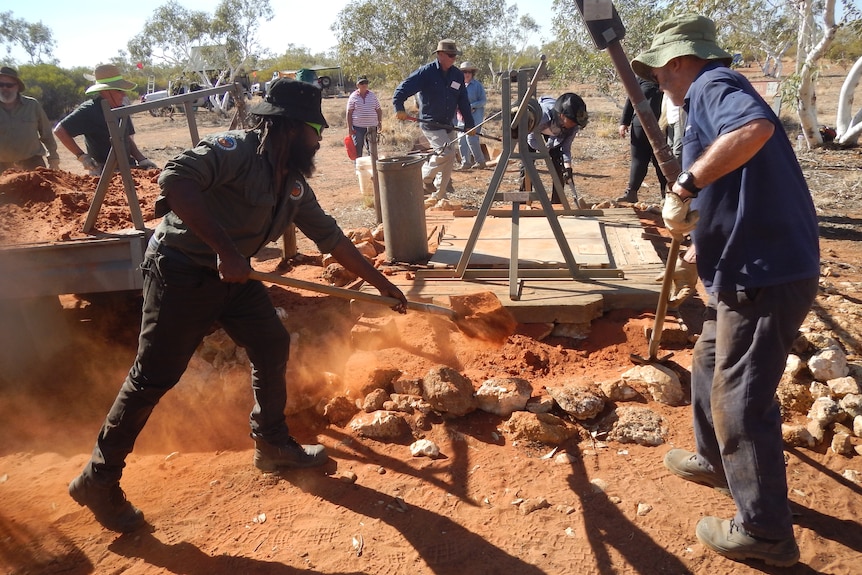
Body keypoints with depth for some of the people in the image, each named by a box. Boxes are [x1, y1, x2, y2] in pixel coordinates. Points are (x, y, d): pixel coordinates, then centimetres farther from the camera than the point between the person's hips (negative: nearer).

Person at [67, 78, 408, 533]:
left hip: (232, 274, 9)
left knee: (272, 347, 8)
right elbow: (175, 178, -35)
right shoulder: (236, 150, -20)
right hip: (180, 272, -8)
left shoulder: (294, 184, 5)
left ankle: (273, 445, 26)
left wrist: (382, 284, 13)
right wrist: (224, 249, -38)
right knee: (154, 376, -3)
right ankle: (98, 480, 16)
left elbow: (330, 237, 11)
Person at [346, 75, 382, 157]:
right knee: (358, 148, 0)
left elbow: (379, 110, 13)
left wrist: (380, 121, 2)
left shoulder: (373, 95, 8)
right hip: (357, 127, -3)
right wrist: (350, 127, -7)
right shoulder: (353, 96, 0)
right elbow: (349, 113, -1)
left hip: (372, 126, 3)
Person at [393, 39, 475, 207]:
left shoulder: (457, 75, 7)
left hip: (448, 125, 7)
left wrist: (469, 124, 8)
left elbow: (463, 101, 11)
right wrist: (399, 108, -30)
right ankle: (425, 176, 3)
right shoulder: (426, 72, -11)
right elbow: (403, 88, -16)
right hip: (430, 124, -7)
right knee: (446, 152, -22)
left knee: (448, 162, 7)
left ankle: (438, 196, 18)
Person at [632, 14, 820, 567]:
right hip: (752, 269, 11)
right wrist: (688, 220, 22)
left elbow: (756, 127, -34)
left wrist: (685, 184, -28)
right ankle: (715, 459, 46)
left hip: (765, 276, -11)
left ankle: (766, 532, 14)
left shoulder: (713, 85, -10)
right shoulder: (712, 95, 20)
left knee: (740, 400, -2)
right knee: (711, 365, 25)